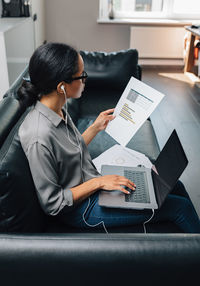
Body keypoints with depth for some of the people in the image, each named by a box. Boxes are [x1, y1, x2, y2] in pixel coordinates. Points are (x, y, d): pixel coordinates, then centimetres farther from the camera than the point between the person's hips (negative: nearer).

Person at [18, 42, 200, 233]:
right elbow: (52, 203, -23)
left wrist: (96, 127, 6)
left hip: (90, 182, 9)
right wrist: (98, 182, -22)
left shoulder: (58, 110, -5)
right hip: (81, 210, -8)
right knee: (180, 206, -4)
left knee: (176, 187, 10)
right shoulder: (39, 138, -32)